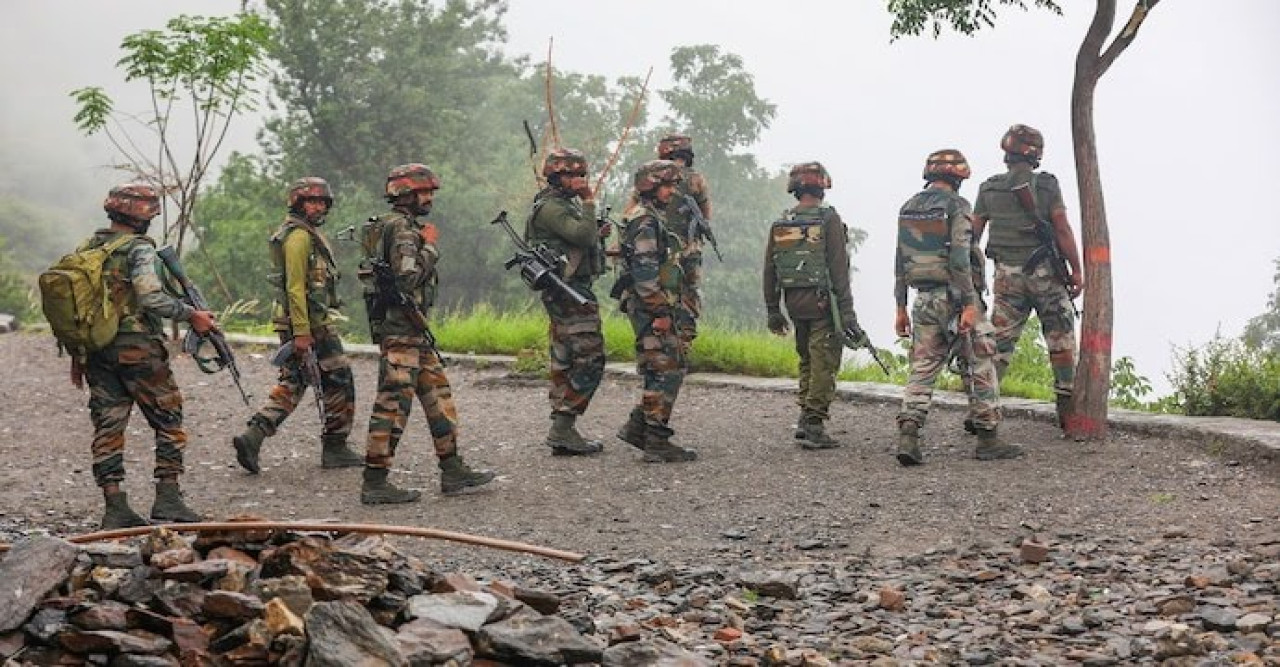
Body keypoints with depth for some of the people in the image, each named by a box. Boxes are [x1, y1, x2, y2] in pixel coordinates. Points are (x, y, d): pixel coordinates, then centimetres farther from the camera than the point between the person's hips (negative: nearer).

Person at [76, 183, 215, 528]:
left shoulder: (86, 249, 12)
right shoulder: (138, 248, -10)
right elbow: (151, 297, -24)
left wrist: (77, 355, 19)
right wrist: (192, 315, -14)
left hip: (96, 353, 6)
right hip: (137, 350, -6)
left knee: (107, 428, 6)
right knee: (169, 422, 5)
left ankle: (115, 508, 4)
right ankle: (167, 498, 1)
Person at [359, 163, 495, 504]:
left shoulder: (408, 226, 19)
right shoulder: (400, 227, -14)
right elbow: (408, 278, -23)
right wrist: (430, 246, -13)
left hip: (414, 331, 11)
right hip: (400, 330, -11)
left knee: (438, 395, 12)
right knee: (393, 403, -8)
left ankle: (452, 470, 17)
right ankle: (375, 483, -5)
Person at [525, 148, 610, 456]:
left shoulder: (565, 204, 19)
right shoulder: (551, 207, -14)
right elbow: (583, 235, -26)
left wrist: (597, 234, 9)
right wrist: (589, 201, -19)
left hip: (563, 294, 11)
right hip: (571, 293, -11)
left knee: (565, 362, 10)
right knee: (589, 360, -12)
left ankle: (562, 432, 13)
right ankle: (563, 428, -14)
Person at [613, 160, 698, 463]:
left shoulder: (654, 219, 19)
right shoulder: (645, 222, -14)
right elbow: (644, 273, -22)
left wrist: (671, 307, 24)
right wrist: (659, 312, -23)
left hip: (657, 307, 10)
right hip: (650, 308, -10)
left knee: (671, 368, 13)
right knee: (668, 370, -9)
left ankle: (636, 427, 16)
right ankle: (657, 443, -7)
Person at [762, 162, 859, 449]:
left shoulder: (780, 224, 7)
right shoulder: (828, 220, -9)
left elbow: (769, 271, 9)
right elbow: (838, 268, -14)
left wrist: (773, 312, 17)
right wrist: (847, 310, -12)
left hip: (794, 303, 6)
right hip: (822, 301, -6)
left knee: (807, 360, 19)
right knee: (824, 363, -2)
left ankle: (805, 418, 18)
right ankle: (814, 425, -5)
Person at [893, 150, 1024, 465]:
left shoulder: (908, 208, 10)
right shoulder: (957, 205, -9)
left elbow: (901, 261, 12)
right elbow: (960, 258, -18)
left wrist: (900, 308, 16)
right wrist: (969, 305, -18)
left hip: (924, 299, 6)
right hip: (954, 296, -6)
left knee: (922, 369, 6)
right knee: (982, 365, 5)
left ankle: (907, 436, -8)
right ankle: (988, 439, 6)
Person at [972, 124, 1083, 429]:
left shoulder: (989, 188, 4)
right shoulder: (1047, 184, -5)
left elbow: (973, 234, 4)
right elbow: (1063, 229, -10)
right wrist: (1076, 270, -4)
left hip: (1007, 275, 3)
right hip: (1045, 273, -3)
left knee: (999, 342, 6)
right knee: (1061, 338, 8)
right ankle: (1066, 408, 7)